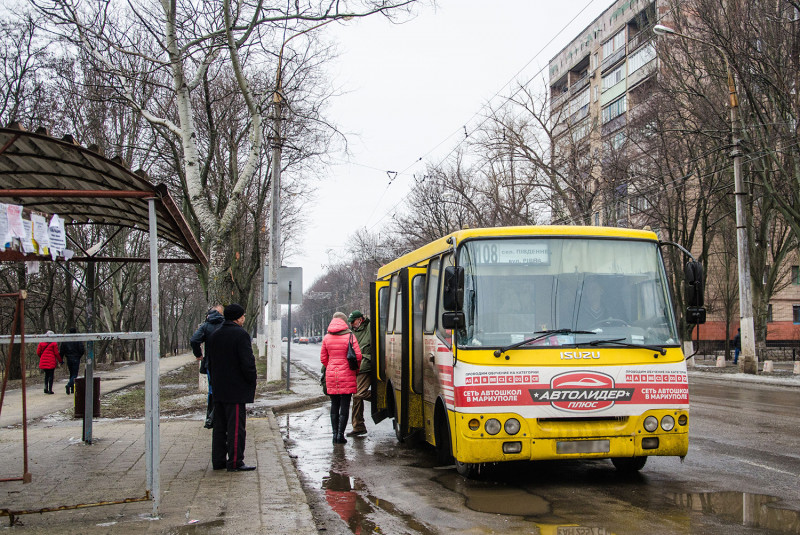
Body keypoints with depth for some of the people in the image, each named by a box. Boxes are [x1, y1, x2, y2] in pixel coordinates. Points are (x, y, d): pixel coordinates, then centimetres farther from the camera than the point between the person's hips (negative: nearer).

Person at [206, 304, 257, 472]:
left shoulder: (214, 335, 12)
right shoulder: (241, 335, -12)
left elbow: (209, 362, 17)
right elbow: (247, 363, -17)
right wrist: (253, 384, -6)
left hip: (218, 389, 8)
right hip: (236, 390, -8)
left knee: (219, 426, 13)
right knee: (236, 426, -4)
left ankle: (218, 460, 17)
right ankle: (235, 462, -3)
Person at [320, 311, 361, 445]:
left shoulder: (327, 338, 4)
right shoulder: (350, 336, -7)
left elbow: (323, 358, 8)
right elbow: (358, 356, -10)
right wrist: (355, 369, 8)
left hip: (331, 375, 4)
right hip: (347, 376, -4)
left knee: (334, 405, 12)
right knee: (345, 405, 1)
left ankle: (335, 434, 12)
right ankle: (340, 435, -2)